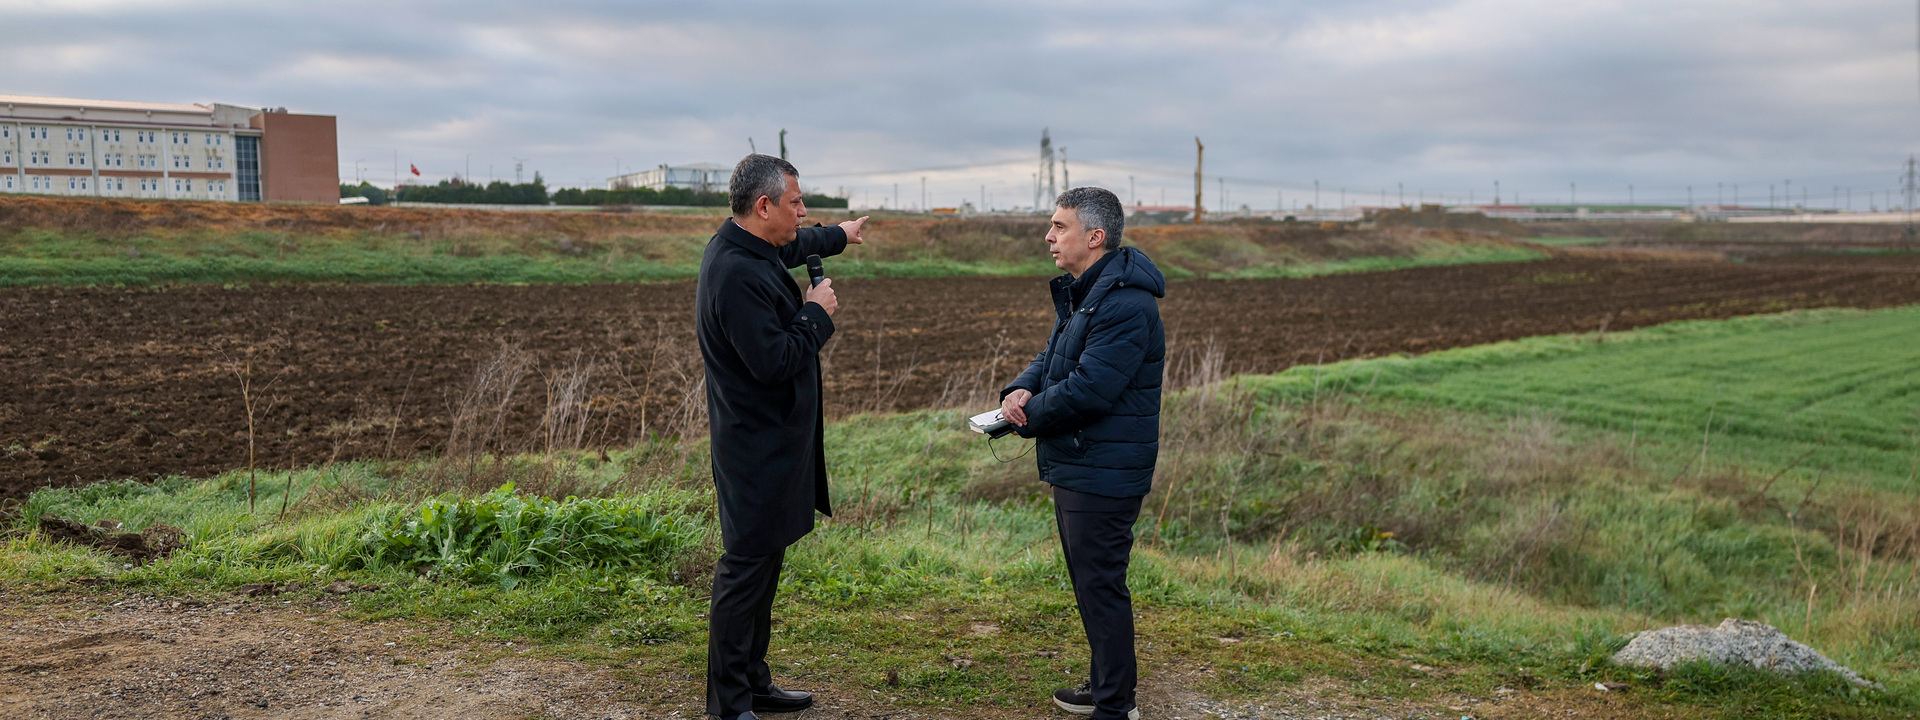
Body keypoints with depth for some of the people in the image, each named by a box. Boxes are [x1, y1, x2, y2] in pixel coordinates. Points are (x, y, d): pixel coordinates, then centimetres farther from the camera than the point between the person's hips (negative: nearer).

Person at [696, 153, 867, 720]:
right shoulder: (737, 274, -23)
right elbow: (774, 360, -27)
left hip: (775, 439, 11)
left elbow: (793, 247, 34)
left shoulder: (751, 249, 10)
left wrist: (839, 236, 51)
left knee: (763, 564, 17)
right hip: (757, 446, -11)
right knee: (746, 567, -4)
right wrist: (817, 313, -12)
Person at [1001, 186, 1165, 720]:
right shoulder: (1080, 293, 13)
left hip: (1103, 472, -11)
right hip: (1075, 468, 11)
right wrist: (1020, 390, -6)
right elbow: (1052, 358, 16)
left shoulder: (1126, 305, -22)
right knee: (1090, 581, 20)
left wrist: (1029, 418, -12)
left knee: (1100, 585, -3)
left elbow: (1087, 390, -27)